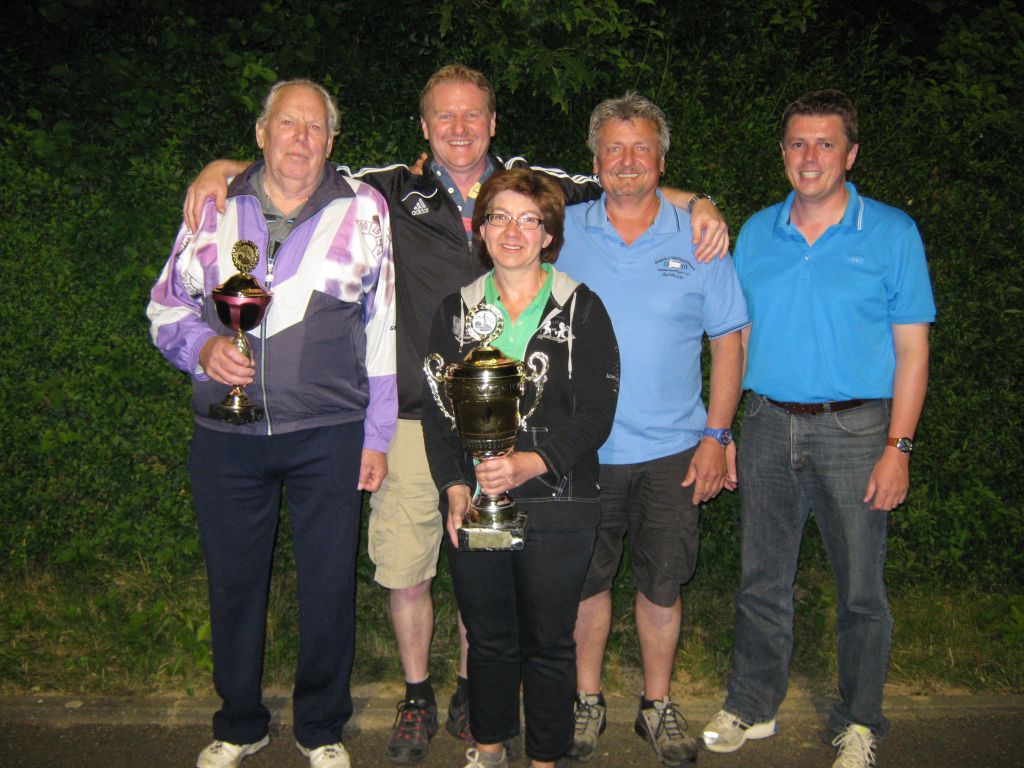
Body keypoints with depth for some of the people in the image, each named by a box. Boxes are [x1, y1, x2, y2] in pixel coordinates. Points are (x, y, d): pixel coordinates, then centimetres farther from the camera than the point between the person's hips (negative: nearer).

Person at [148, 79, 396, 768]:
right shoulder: (215, 209, 7)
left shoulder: (362, 210, 1)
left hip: (328, 434, -2)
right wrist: (203, 347, -10)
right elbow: (167, 306, 13)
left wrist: (376, 436, 0)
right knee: (233, 583, 14)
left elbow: (382, 330, 2)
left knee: (329, 587, 7)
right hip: (226, 436, 2)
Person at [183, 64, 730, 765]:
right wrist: (220, 169, -8)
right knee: (405, 567, 8)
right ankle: (417, 696, 32)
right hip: (416, 419, 0)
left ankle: (472, 689, 36)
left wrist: (697, 203, -4)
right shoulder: (395, 192, 3)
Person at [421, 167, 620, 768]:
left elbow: (597, 413, -7)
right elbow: (437, 411, 7)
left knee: (549, 641, 8)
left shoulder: (583, 308, 0)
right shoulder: (456, 311, 9)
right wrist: (454, 485, -6)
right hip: (474, 505, 3)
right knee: (488, 636, 15)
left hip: (557, 506, -2)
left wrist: (530, 463, -20)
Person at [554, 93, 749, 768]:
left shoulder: (698, 238, 0)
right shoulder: (564, 233, 1)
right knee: (587, 582, 12)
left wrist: (716, 436, -3)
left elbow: (728, 342, 3)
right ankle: (587, 700, 31)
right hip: (583, 450, 0)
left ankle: (659, 705, 30)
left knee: (662, 586, 10)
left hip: (673, 452, 0)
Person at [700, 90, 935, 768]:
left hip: (855, 430, -3)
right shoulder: (757, 233, 8)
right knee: (763, 579, 13)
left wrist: (898, 447, -10)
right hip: (769, 425, 3)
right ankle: (752, 707, 30)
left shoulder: (892, 233, -2)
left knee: (861, 589, 7)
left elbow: (912, 348, -3)